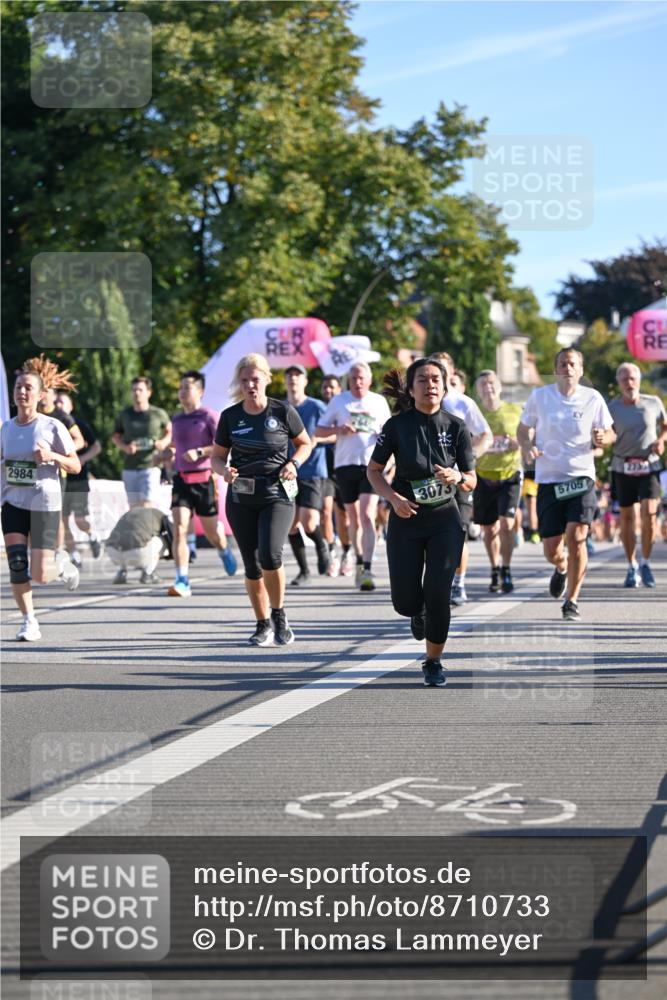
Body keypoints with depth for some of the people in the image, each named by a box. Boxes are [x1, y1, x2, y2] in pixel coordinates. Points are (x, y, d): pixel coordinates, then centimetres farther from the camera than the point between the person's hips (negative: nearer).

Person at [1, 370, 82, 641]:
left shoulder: (53, 427, -7)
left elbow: (76, 466, -3)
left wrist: (52, 456, -21)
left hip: (45, 505, -4)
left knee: (40, 576, -7)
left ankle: (63, 567, 29)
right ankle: (28, 622, 1)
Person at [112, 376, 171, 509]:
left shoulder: (158, 414, -1)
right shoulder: (124, 415, 7)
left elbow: (170, 431, 15)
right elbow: (115, 436, 16)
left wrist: (164, 442, -7)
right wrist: (125, 447, -4)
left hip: (150, 467, -4)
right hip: (130, 467, 4)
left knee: (148, 506, -16)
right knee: (134, 508, 9)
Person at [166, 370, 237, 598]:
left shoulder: (209, 417, -4)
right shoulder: (177, 420, 15)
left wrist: (199, 452, -24)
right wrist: (168, 454, 12)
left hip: (203, 479, -4)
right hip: (181, 480, 4)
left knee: (211, 531, 10)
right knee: (179, 529, -14)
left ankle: (224, 551, 47)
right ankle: (182, 582, -18)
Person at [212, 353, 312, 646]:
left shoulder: (283, 412, -3)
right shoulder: (230, 417, 3)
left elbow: (305, 443, 11)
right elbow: (217, 457, 11)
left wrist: (294, 463, -8)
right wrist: (224, 471, -12)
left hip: (277, 495, -3)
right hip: (241, 498, 3)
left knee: (270, 554, -22)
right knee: (252, 566, 4)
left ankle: (279, 616, -1)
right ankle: (263, 625, 18)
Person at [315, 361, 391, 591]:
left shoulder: (379, 402, 10)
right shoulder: (339, 401, 8)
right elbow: (319, 431, 9)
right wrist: (339, 429, -10)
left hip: (372, 464, -1)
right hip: (345, 464, 1)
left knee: (367, 516, -15)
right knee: (354, 520, 9)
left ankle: (367, 569, -20)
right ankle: (359, 561, 27)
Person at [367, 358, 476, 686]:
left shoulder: (456, 427, -3)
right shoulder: (397, 425, -7)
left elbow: (471, 480, 3)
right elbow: (374, 470, 2)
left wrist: (457, 478, -20)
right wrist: (394, 498, -14)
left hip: (445, 520, 0)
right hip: (406, 519, 0)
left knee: (438, 592, -12)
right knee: (405, 601, -3)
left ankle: (433, 662, 7)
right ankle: (418, 612, 37)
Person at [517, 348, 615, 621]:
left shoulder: (593, 398, 0)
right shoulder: (539, 396, 1)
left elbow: (609, 433, 11)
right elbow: (523, 429, 13)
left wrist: (602, 439, -13)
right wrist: (527, 447, -8)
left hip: (581, 478, -1)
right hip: (548, 480, 1)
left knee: (576, 536, -19)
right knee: (551, 550, 1)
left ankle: (572, 602, -5)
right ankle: (562, 567, 41)